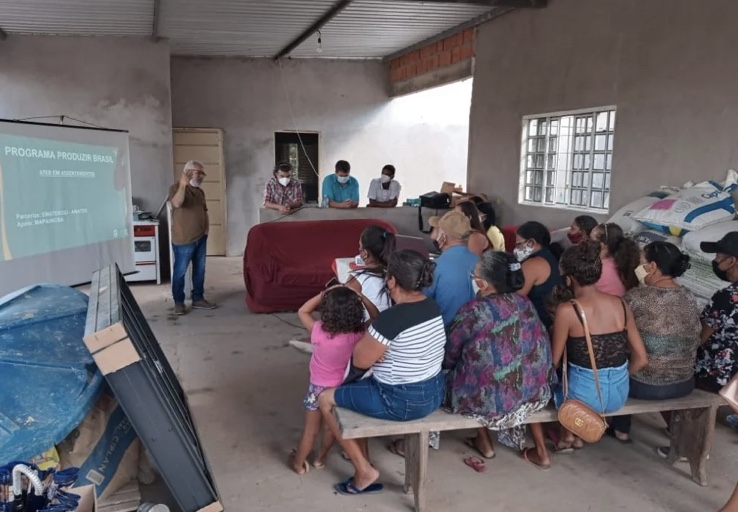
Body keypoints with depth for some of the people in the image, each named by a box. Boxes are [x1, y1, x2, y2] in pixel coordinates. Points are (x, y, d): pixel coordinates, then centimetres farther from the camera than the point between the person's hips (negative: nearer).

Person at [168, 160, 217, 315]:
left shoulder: (200, 191, 14)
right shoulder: (176, 188, -9)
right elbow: (177, 203, -30)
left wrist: (207, 226, 10)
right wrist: (183, 184, -35)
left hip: (200, 238, 7)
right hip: (183, 239, -7)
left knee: (200, 270, 12)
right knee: (180, 271, 1)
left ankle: (198, 299, 22)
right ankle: (179, 302, 10)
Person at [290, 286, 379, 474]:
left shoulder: (319, 332, -29)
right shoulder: (358, 335, -25)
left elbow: (302, 311, -12)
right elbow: (377, 318, -9)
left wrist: (323, 294, -17)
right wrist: (362, 298, -18)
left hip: (319, 388, -2)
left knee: (310, 430, 16)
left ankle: (299, 463, 36)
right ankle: (321, 458, 44)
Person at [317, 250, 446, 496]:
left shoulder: (392, 318, -28)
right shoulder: (431, 306, -2)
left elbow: (360, 360, -16)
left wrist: (362, 337, 0)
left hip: (402, 402, -9)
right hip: (433, 393, 9)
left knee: (326, 398, 9)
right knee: (360, 386, 28)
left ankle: (364, 471, 13)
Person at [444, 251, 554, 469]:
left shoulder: (473, 311, -15)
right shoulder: (525, 303, 1)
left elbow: (449, 356, -5)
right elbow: (541, 348, 10)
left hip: (492, 399, -5)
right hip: (535, 392, 6)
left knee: (446, 374, 19)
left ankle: (484, 442, 30)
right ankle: (541, 449, 37)